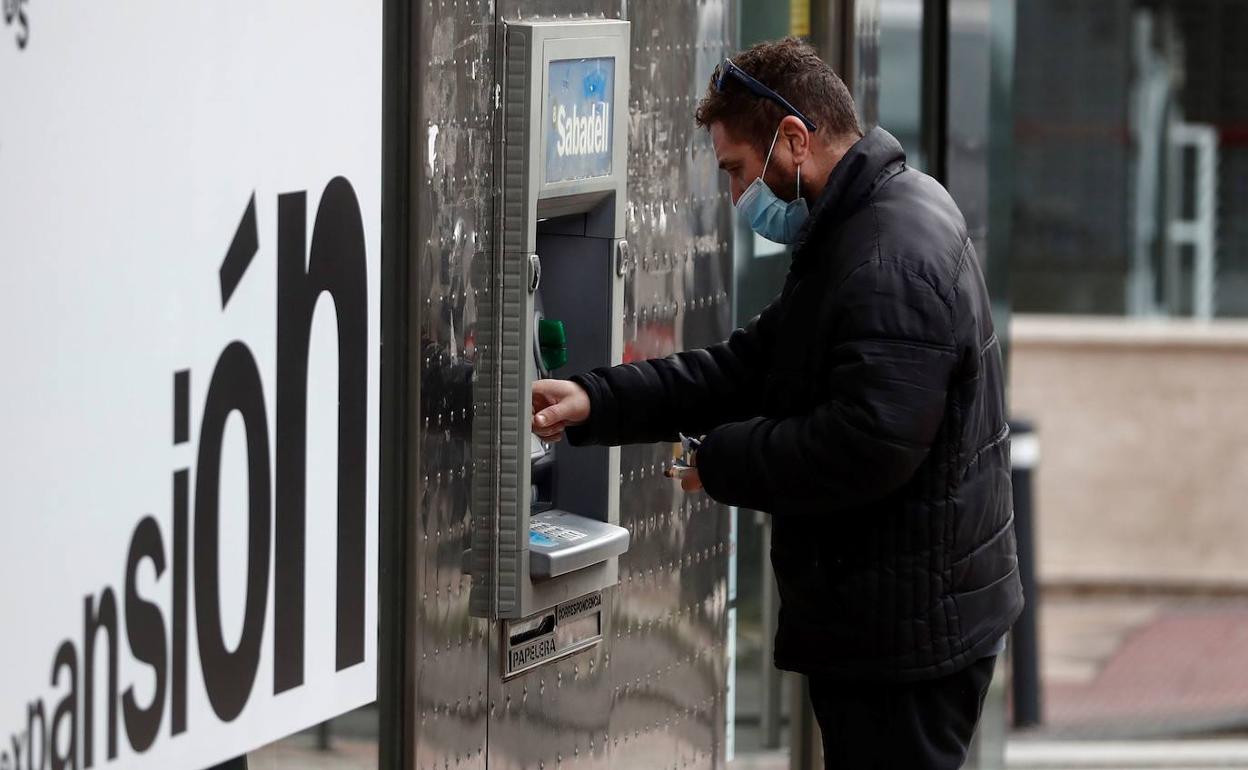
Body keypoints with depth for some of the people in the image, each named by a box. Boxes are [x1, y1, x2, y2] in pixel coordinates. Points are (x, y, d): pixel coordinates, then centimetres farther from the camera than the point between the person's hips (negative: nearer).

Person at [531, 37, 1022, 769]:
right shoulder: (857, 230, 14)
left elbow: (867, 445, -29)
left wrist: (722, 462, -15)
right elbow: (754, 365, 13)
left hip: (910, 623, -11)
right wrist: (598, 401, 2)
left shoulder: (892, 258, -22)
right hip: (880, 621, 11)